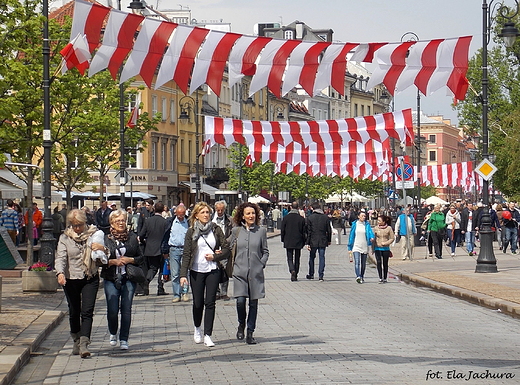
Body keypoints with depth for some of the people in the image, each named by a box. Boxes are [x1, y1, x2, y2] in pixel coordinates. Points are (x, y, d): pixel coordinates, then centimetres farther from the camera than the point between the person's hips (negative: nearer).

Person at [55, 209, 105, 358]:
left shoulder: (94, 234, 0)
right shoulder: (65, 238, 0)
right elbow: (60, 257, -9)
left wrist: (102, 248, -23)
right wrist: (60, 273, -28)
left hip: (90, 278, -1)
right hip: (71, 279, 1)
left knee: (87, 311, -11)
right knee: (74, 312, 11)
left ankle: (84, 343, -18)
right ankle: (76, 341, 28)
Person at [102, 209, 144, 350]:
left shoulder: (132, 237, 7)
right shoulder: (105, 239, 3)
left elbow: (141, 257, 10)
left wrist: (129, 260, -6)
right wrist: (113, 261, -12)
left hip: (129, 279, 1)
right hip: (111, 279, -1)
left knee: (126, 309, -3)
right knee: (112, 310, -5)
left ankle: (124, 339, 7)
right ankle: (113, 334, 23)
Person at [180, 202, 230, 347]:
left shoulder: (216, 229, 3)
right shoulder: (191, 232, 0)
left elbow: (226, 249, 6)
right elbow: (186, 254, -3)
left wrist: (215, 256, -11)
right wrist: (183, 274, -11)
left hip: (212, 271, 1)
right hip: (196, 271, 0)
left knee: (210, 302, -4)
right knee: (198, 303, 6)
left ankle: (207, 335, -1)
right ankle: (197, 328, 32)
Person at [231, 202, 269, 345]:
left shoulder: (261, 231, 4)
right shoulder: (236, 231, 5)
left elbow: (265, 251, 10)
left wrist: (262, 263, -3)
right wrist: (232, 266, 3)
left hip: (256, 273, 0)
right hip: (240, 272, 0)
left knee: (253, 303, 3)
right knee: (240, 301, -12)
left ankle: (250, 333, 13)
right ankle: (241, 325, 16)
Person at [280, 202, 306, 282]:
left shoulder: (286, 218, -5)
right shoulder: (301, 219, -5)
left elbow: (282, 230, 0)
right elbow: (304, 231, 0)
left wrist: (283, 240, 13)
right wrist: (303, 242, 10)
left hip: (288, 242, -1)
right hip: (298, 242, 1)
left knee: (290, 258, 4)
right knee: (297, 259, 11)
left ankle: (292, 271, -22)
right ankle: (295, 275, 14)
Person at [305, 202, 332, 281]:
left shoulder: (310, 218, -5)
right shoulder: (325, 217, 2)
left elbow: (308, 231, -6)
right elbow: (329, 230, 5)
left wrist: (308, 243, -5)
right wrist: (329, 240, 17)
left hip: (313, 242, -1)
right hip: (322, 242, 1)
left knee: (312, 258, 14)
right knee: (322, 258, 3)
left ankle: (311, 274, 23)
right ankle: (321, 276, -3)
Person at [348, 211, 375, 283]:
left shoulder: (367, 224, 3)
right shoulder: (355, 224, 3)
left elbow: (370, 231, -13)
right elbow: (351, 235, 7)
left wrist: (372, 237, -36)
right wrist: (350, 247, 6)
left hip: (364, 247, 1)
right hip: (356, 247, -1)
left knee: (363, 263, 10)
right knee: (357, 262, -18)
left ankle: (362, 277, 24)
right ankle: (358, 276, -30)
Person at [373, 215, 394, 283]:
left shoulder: (389, 228, -2)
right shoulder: (376, 228, 4)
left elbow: (392, 238, 1)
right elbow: (374, 238, 12)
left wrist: (386, 243, -14)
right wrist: (373, 249, 11)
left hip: (386, 249, -1)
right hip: (377, 248, 1)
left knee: (385, 264, 5)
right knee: (379, 263, -12)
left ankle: (385, 278, 16)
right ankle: (380, 278, -11)